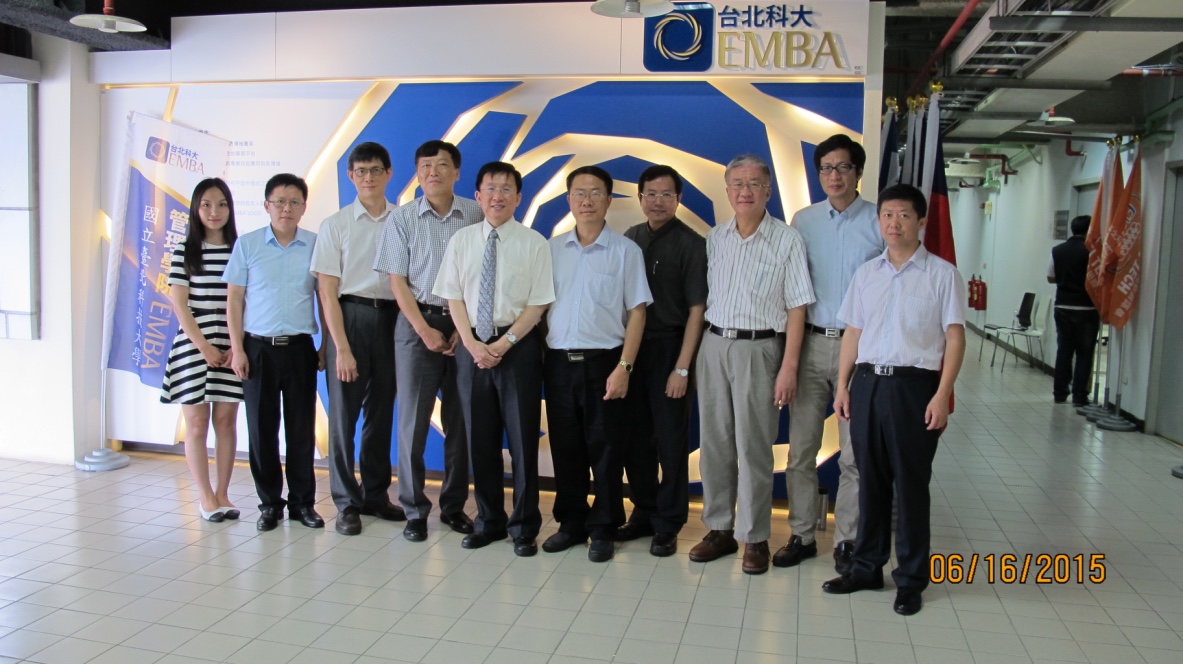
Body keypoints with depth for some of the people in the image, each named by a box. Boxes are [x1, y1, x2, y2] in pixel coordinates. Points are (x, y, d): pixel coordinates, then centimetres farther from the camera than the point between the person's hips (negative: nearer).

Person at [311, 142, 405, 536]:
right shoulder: (335, 225, 0)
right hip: (349, 316, -2)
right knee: (344, 412, 2)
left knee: (381, 411, 11)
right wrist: (342, 348, -9)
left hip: (390, 318, 2)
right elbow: (327, 292, -3)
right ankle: (346, 503, 14)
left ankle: (375, 495, 25)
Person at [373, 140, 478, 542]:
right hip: (417, 321, 0)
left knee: (460, 419, 5)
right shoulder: (402, 219, 3)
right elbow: (397, 281, 1)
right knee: (413, 418, 1)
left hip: (465, 324, 1)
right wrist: (425, 330, -9)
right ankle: (414, 509, 12)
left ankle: (454, 505, 17)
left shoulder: (475, 216, 2)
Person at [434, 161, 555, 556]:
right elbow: (454, 297, 4)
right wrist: (473, 344, -8)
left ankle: (524, 527, 16)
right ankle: (489, 520, 24)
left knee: (522, 436, 3)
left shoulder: (533, 243, -2)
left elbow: (538, 304, -5)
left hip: (518, 346, -3)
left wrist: (505, 342, -13)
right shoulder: (461, 240, 6)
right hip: (472, 345, 3)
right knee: (479, 437, 9)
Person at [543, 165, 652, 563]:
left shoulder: (625, 251, -1)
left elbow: (636, 312, -3)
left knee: (605, 450, 4)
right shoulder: (552, 249, 8)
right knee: (565, 448, 11)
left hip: (603, 362, -3)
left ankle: (603, 530, 19)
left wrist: (623, 367, -11)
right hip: (558, 361, 3)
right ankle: (571, 522, 26)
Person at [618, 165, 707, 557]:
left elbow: (696, 309, -10)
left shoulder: (691, 244, -6)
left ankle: (668, 525, 16)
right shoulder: (630, 239, 9)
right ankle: (643, 513, 27)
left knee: (670, 440, 3)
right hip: (631, 347, 5)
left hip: (669, 348, -5)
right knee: (634, 437, 11)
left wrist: (682, 368, -14)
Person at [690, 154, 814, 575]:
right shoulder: (715, 238, 9)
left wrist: (789, 367, -12)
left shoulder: (786, 240, -4)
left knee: (753, 448, 0)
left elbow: (796, 308, -6)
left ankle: (754, 537, 12)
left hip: (758, 348, -4)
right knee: (714, 443, 9)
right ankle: (719, 529, 21)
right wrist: (695, 354, 6)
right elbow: (706, 298, 13)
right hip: (713, 345, 5)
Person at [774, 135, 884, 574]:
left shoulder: (880, 222, -1)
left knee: (855, 453, 5)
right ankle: (802, 535, 20)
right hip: (811, 341, 3)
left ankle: (847, 540, 19)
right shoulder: (803, 221, 7)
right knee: (800, 448, 7)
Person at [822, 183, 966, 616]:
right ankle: (867, 568, 24)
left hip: (913, 385, -4)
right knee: (870, 480, 12)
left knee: (910, 484, 3)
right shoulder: (866, 274, 12)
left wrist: (942, 394, -13)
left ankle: (911, 579, 16)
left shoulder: (941, 274, -1)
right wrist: (843, 385, 9)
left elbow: (954, 337, -5)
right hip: (867, 382, 4)